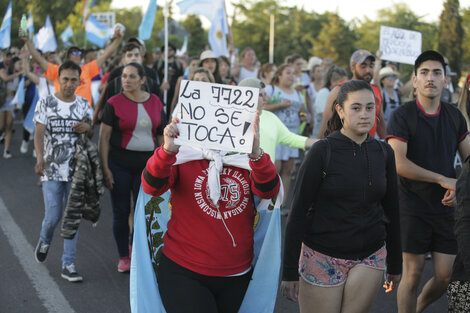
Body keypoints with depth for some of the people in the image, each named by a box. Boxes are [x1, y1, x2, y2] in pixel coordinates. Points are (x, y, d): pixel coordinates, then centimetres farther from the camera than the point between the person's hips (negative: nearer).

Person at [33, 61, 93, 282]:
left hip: (76, 169, 2)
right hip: (52, 169, -2)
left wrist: (88, 128, -9)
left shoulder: (83, 105, 8)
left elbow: (91, 136, 15)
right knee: (53, 216, -3)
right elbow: (39, 133, -7)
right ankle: (44, 240, 33)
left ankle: (68, 265, 8)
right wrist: (40, 157, -24)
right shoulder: (46, 103, 0)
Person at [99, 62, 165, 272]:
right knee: (121, 211, 4)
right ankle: (123, 257, 18)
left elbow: (162, 135, 10)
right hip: (119, 163, -2)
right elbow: (104, 137, -5)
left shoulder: (155, 103, 4)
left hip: (146, 164, 2)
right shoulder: (114, 103, -4)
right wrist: (105, 169, -10)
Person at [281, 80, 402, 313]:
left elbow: (391, 209, 13)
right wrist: (290, 271, -11)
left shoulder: (383, 153, 3)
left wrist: (395, 263, 16)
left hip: (370, 257, 3)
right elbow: (298, 212, -9)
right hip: (322, 256, -3)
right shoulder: (322, 152, -9)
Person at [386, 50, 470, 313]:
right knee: (413, 274, -2)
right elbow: (398, 163, -18)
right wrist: (443, 180, -17)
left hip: (446, 207, 5)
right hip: (413, 208, -4)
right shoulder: (402, 116, -8)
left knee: (446, 277, 6)